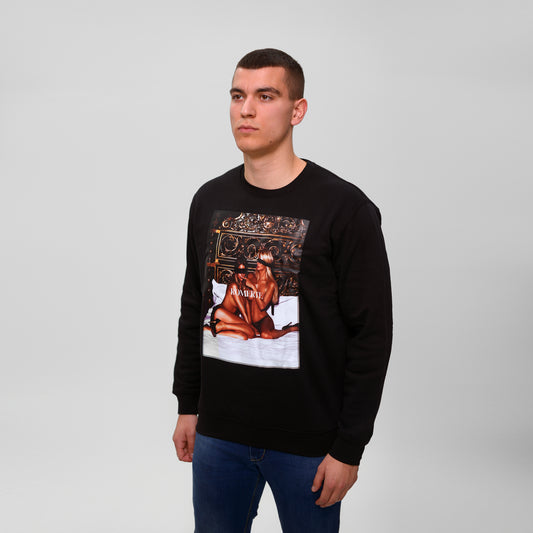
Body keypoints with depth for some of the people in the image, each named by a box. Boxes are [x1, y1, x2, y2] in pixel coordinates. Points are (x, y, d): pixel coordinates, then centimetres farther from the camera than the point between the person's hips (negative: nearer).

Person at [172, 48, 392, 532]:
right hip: (218, 435, 4)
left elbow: (372, 334, -11)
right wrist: (188, 405, 13)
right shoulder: (210, 200, 5)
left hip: (307, 442, -4)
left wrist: (349, 448, -12)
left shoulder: (344, 207, -11)